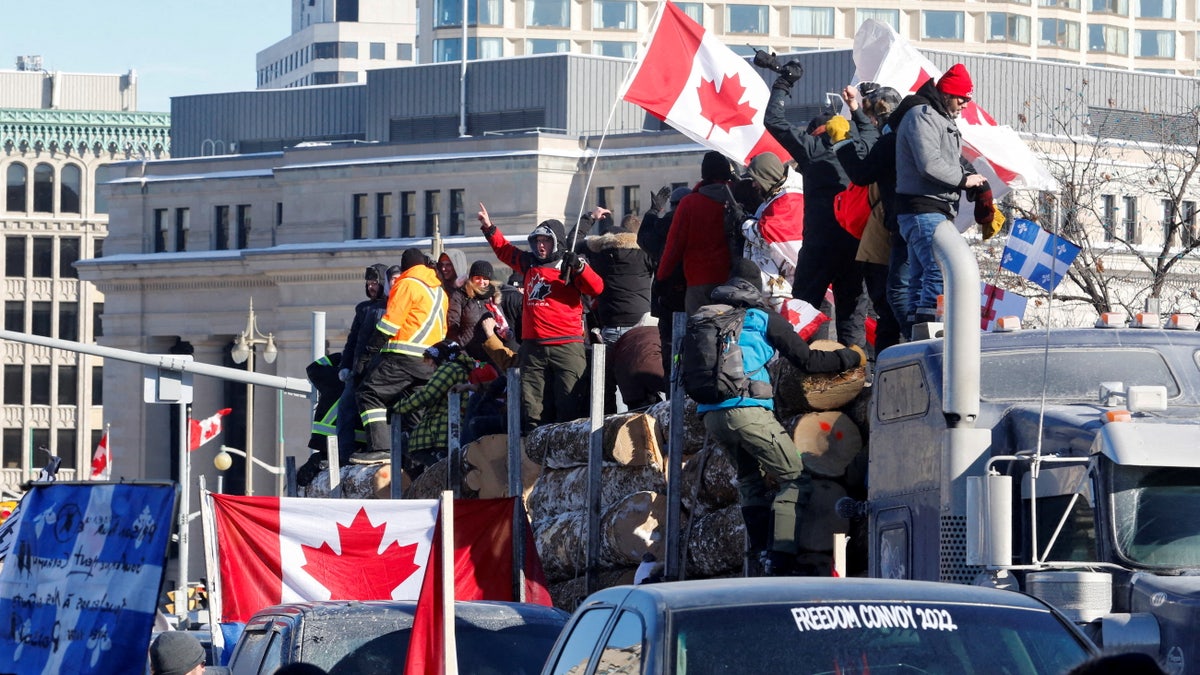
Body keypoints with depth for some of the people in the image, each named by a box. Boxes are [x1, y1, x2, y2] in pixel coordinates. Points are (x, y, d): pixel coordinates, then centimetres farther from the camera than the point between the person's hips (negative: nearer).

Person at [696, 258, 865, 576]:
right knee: (794, 479, -1)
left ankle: (760, 552, 11)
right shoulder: (763, 319, 6)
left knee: (750, 477, 23)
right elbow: (806, 360, 6)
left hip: (710, 415, 6)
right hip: (747, 410, -6)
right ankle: (780, 558, -15)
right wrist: (851, 357, 19)